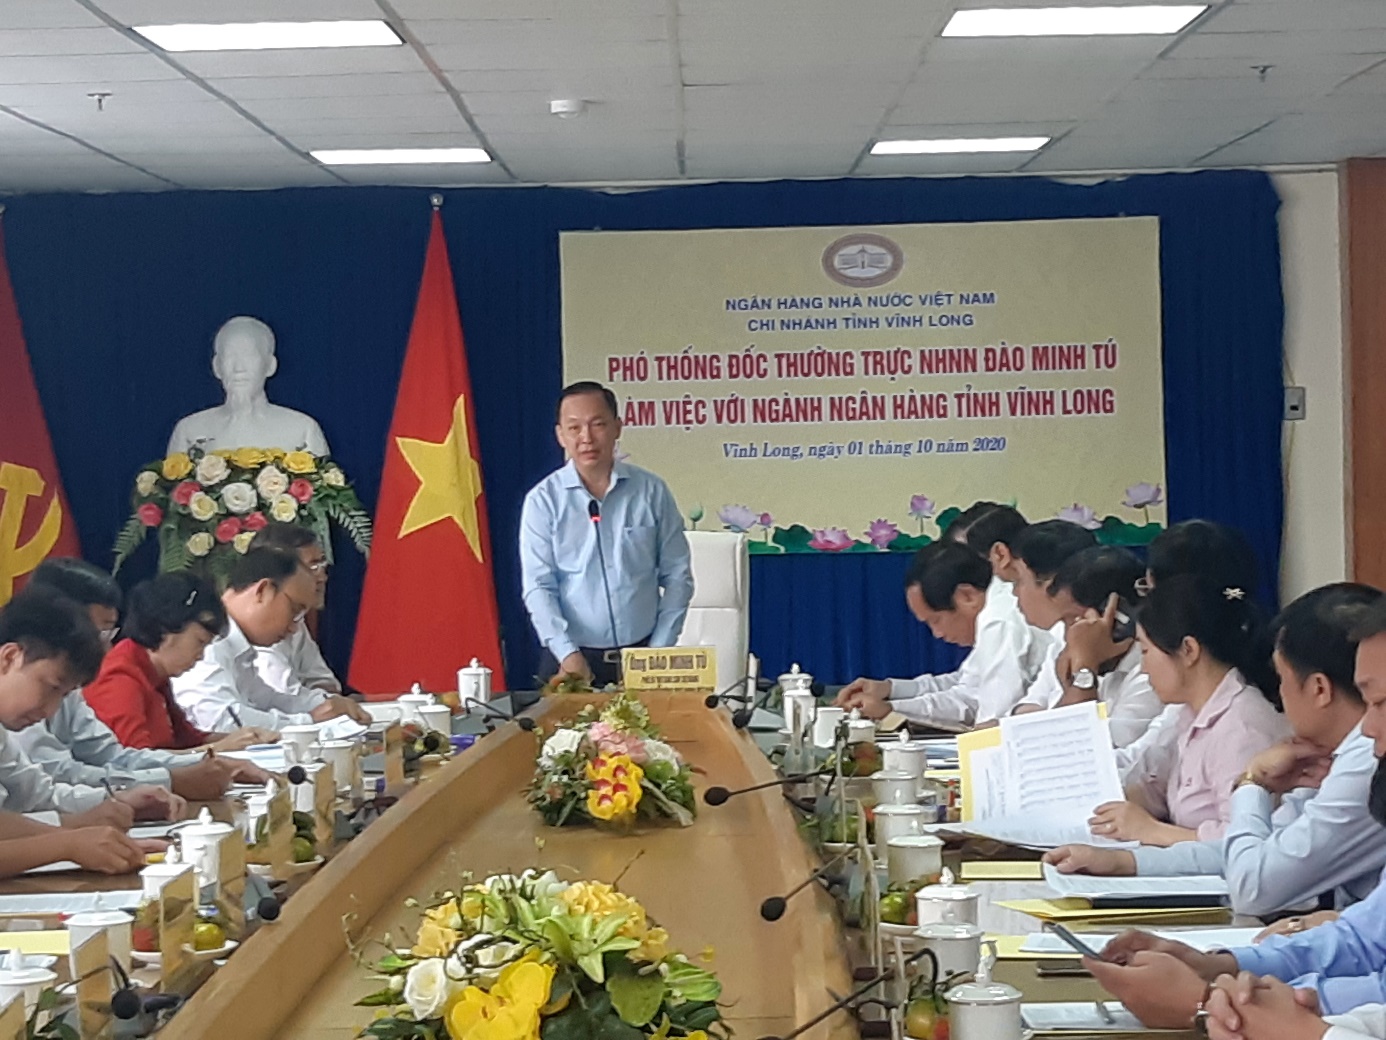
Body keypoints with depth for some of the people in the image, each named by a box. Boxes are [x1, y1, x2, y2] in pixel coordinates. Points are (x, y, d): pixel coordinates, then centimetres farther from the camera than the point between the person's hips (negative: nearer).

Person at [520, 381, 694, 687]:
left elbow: (677, 576, 5)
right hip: (571, 660, -1)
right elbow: (539, 588, -5)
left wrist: (659, 650, -2)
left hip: (643, 658, 1)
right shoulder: (543, 500, -2)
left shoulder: (651, 491, 2)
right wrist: (568, 653, -16)